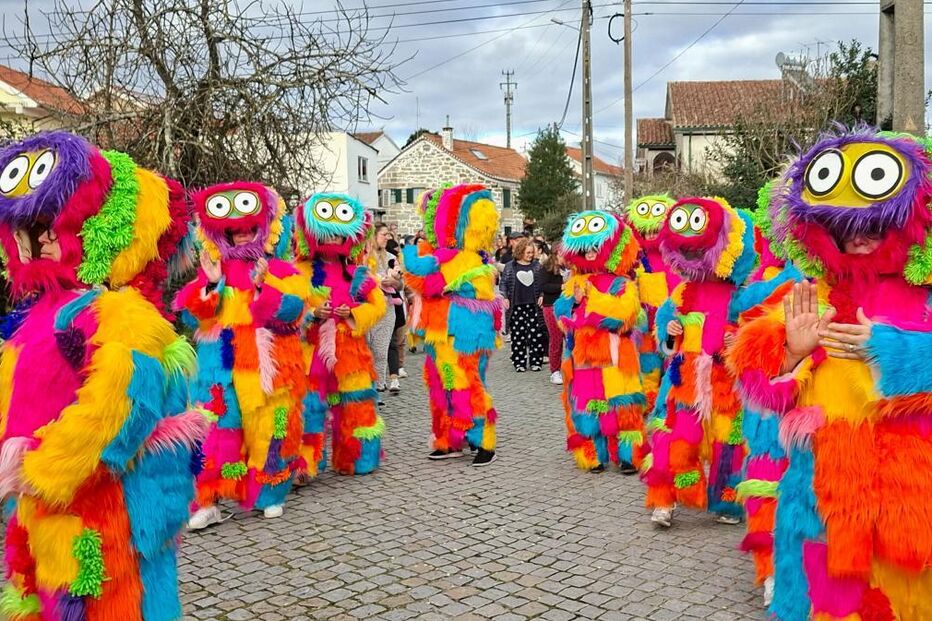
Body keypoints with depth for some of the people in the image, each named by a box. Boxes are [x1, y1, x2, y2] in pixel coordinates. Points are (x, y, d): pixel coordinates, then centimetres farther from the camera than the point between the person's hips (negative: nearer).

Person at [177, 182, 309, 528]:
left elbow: (290, 311, -12)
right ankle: (207, 501, 1)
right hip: (221, 366, 1)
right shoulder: (212, 271, 10)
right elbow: (191, 317, 2)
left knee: (268, 429, 5)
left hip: (266, 366, -1)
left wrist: (261, 286, -21)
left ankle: (270, 495, 20)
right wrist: (210, 284, -11)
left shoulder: (280, 271, 3)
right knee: (216, 429, -5)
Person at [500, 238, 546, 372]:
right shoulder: (510, 266, 4)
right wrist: (505, 298, -5)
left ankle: (535, 361, 8)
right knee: (518, 336, 1)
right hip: (516, 306, -1)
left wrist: (541, 296, -1)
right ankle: (519, 362, 9)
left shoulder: (537, 266, 9)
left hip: (533, 306, 1)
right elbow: (503, 283, 7)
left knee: (535, 335, -2)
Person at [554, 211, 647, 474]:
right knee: (586, 408, 4)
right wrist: (574, 300, -9)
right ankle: (595, 456, 14)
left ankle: (628, 456, 6)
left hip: (613, 357, -4)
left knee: (619, 407, -4)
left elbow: (623, 312, -18)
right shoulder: (575, 282, 15)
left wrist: (592, 296, -14)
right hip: (582, 357, 4)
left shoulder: (622, 284, -1)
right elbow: (560, 313, 10)